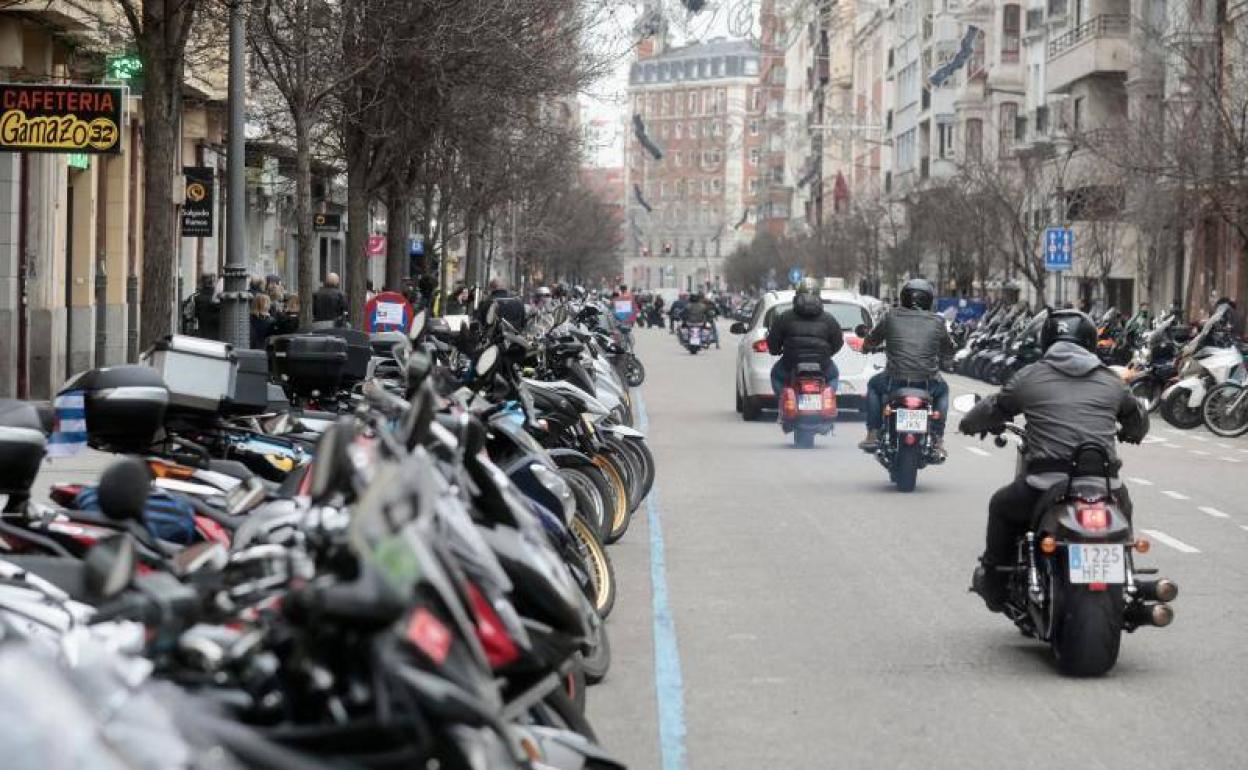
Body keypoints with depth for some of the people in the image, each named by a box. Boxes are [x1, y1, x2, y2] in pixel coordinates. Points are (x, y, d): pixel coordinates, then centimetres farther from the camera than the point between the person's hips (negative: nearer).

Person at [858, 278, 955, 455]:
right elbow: (949, 350, 20)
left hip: (895, 383, 0)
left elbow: (871, 341, 18)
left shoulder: (892, 316, 5)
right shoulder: (937, 321, 5)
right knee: (942, 390, 35)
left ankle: (872, 435, 25)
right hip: (927, 385, 0)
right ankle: (937, 441, 24)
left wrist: (866, 347, 43)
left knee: (874, 384, 33)